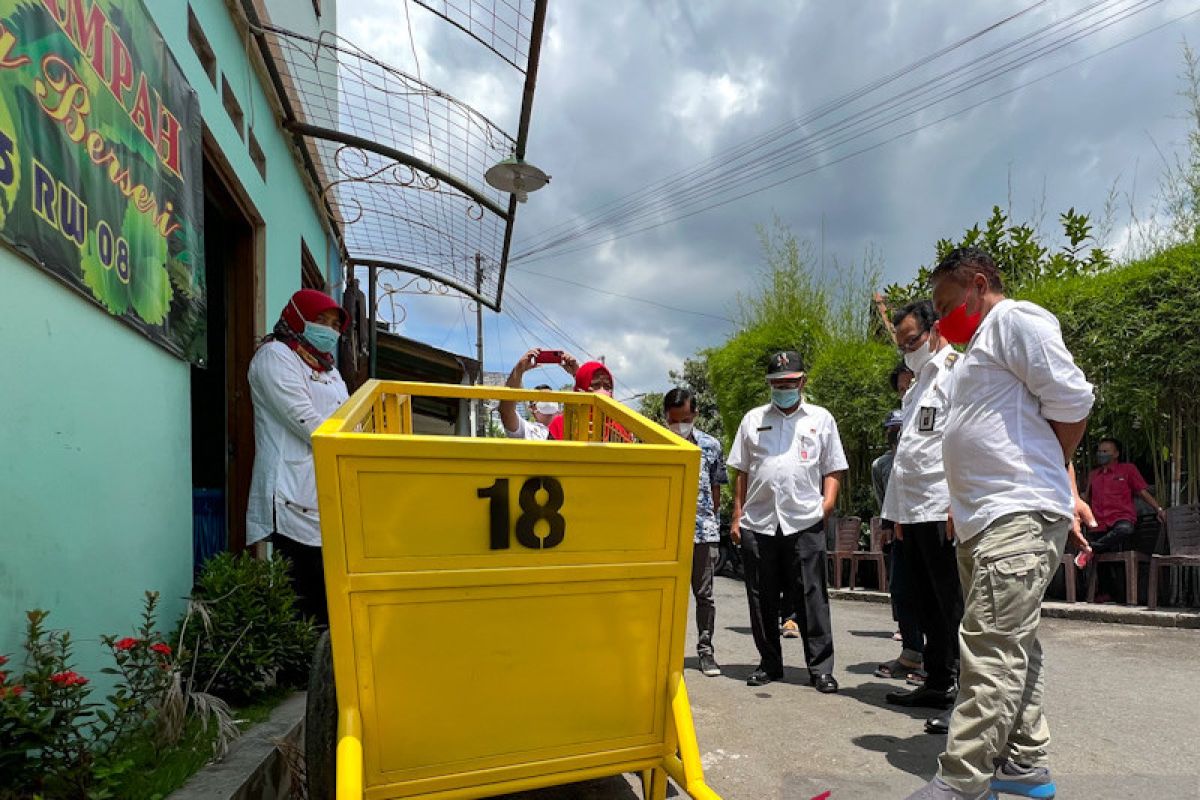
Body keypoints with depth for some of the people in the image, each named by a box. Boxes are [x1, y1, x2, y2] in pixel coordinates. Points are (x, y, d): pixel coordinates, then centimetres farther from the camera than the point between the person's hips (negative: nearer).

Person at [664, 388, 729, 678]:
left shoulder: (710, 446, 4)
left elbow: (716, 489, 11)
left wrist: (710, 519, 9)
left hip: (704, 530, 1)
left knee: (704, 593, 8)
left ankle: (706, 649, 20)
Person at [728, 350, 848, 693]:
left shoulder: (821, 419, 11)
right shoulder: (753, 419, 14)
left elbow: (833, 470, 10)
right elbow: (742, 472, 13)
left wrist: (828, 502, -7)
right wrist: (737, 517, 8)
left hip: (805, 523, -2)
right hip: (758, 523, 2)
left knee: (812, 597, -2)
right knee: (762, 599, 8)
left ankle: (821, 668, 8)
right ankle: (769, 663, 21)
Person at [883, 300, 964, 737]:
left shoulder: (958, 373, -6)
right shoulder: (918, 384, 22)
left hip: (943, 512, -9)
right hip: (915, 513, 9)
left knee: (953, 606, -4)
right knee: (928, 605, 15)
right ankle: (938, 684, 25)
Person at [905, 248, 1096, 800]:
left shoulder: (1014, 319, -3)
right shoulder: (979, 346, 26)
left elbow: (1071, 399, -11)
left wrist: (1045, 471, 3)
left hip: (1019, 516, -10)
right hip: (984, 520, 11)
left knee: (991, 652, -11)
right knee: (1011, 647, 14)